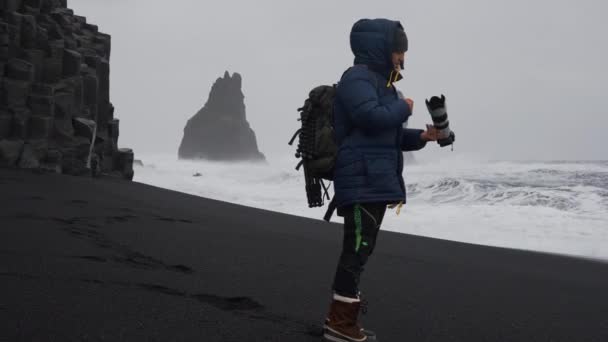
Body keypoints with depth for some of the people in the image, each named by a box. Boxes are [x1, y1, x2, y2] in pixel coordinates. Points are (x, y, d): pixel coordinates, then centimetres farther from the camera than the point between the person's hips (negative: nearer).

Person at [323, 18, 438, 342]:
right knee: (357, 248, -9)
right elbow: (372, 118, -25)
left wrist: (421, 137, 8)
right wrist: (404, 107, -8)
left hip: (376, 181, 10)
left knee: (361, 248, 12)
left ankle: (340, 316, 20)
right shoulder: (358, 77, -9)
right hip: (362, 181, -10)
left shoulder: (380, 81, 21)